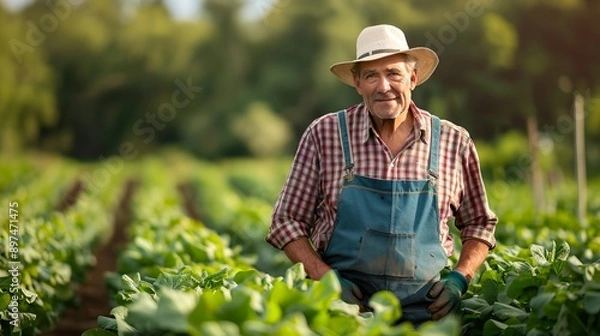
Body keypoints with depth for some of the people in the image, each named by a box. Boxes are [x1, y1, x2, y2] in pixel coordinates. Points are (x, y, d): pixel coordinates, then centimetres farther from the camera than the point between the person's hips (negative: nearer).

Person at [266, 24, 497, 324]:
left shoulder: (454, 141, 6)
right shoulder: (324, 134, 3)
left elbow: (479, 223, 18)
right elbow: (288, 221, 8)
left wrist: (460, 279, 2)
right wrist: (327, 277, -6)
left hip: (427, 309, 2)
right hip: (344, 303, -1)